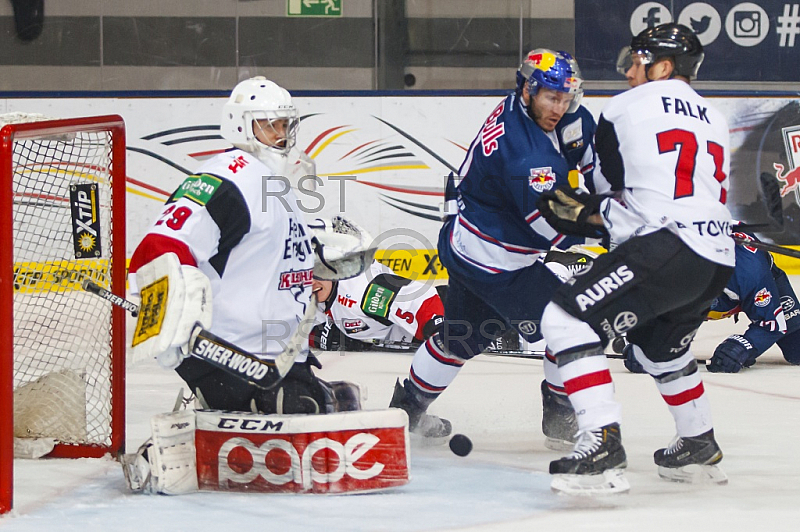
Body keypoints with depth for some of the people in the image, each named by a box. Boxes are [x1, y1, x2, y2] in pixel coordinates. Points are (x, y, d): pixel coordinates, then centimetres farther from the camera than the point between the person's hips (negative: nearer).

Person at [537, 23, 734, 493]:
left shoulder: (626, 107, 6)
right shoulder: (714, 120, 26)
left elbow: (615, 187, 15)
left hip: (666, 247, -8)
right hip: (718, 259, 8)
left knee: (567, 319, -10)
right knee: (661, 344, 33)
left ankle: (603, 446, -23)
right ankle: (700, 449, 43)